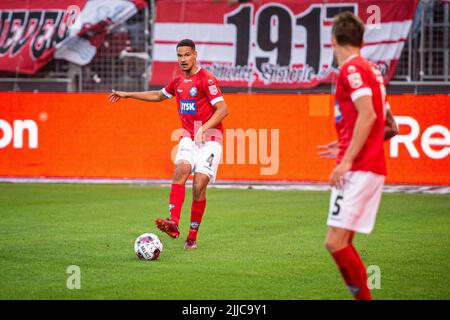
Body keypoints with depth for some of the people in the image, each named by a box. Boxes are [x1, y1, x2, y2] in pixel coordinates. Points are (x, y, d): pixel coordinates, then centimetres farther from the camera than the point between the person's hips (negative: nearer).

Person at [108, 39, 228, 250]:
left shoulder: (206, 80, -10)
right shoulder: (178, 82, 13)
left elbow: (222, 109, -16)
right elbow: (159, 95, 33)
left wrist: (204, 129, -28)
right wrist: (128, 95, 33)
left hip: (209, 139, -5)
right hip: (188, 137, 5)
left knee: (199, 185, -13)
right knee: (181, 170, -22)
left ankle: (192, 237, -1)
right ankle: (173, 223, -36)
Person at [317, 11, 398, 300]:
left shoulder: (351, 69, -8)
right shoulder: (371, 70, 19)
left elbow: (367, 114, -20)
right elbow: (391, 127, 22)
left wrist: (348, 160, -21)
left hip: (358, 169, -9)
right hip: (374, 168, 9)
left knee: (335, 242, -13)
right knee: (342, 243, 10)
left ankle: (363, 295, -13)